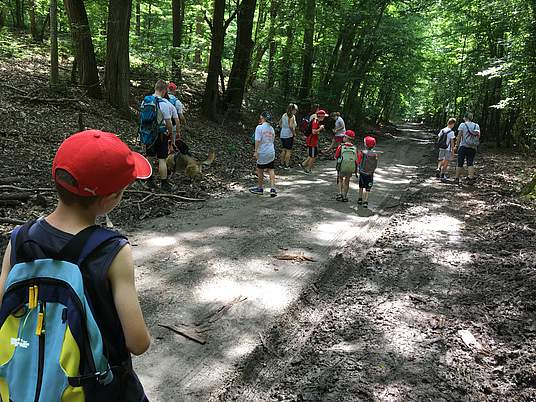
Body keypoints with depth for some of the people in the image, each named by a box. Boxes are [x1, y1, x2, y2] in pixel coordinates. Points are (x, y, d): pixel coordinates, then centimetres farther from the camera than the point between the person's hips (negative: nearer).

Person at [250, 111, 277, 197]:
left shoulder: (259, 127, -11)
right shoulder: (271, 128, 9)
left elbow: (258, 141, -16)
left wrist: (255, 152, -15)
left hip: (262, 153, -5)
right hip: (271, 152, 6)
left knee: (260, 170, 10)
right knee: (271, 170, 10)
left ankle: (260, 188, 22)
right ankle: (272, 188, 3)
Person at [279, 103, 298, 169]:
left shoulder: (284, 115, 9)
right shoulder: (292, 116, -14)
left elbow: (280, 123, 20)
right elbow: (290, 126, -25)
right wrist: (294, 133, -13)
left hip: (282, 135, 7)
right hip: (289, 135, -7)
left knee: (284, 149, 17)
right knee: (289, 150, 2)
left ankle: (282, 163, 23)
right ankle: (287, 165, 6)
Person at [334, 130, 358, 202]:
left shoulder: (341, 147, -9)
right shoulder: (355, 148, -3)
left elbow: (336, 157, 2)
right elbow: (356, 159, 2)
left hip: (342, 168, -2)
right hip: (351, 169, 2)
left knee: (340, 179, 26)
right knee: (347, 181, 24)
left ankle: (340, 193, 14)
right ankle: (345, 196, 27)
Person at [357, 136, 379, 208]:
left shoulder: (362, 153, -18)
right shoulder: (375, 154, -10)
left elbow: (358, 162, -8)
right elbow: (375, 165, -1)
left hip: (362, 172, -1)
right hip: (371, 174, 1)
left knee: (361, 186, 19)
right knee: (368, 188, 8)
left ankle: (360, 199, 26)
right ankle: (365, 202, 3)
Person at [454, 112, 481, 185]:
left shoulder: (462, 125, -4)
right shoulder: (476, 126, 7)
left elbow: (459, 136, -8)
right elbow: (478, 137, 7)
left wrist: (456, 146, -4)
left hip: (463, 146, -3)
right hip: (473, 148, 3)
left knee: (460, 163, 5)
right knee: (470, 163, 5)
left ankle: (457, 179, 11)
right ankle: (471, 179, -4)